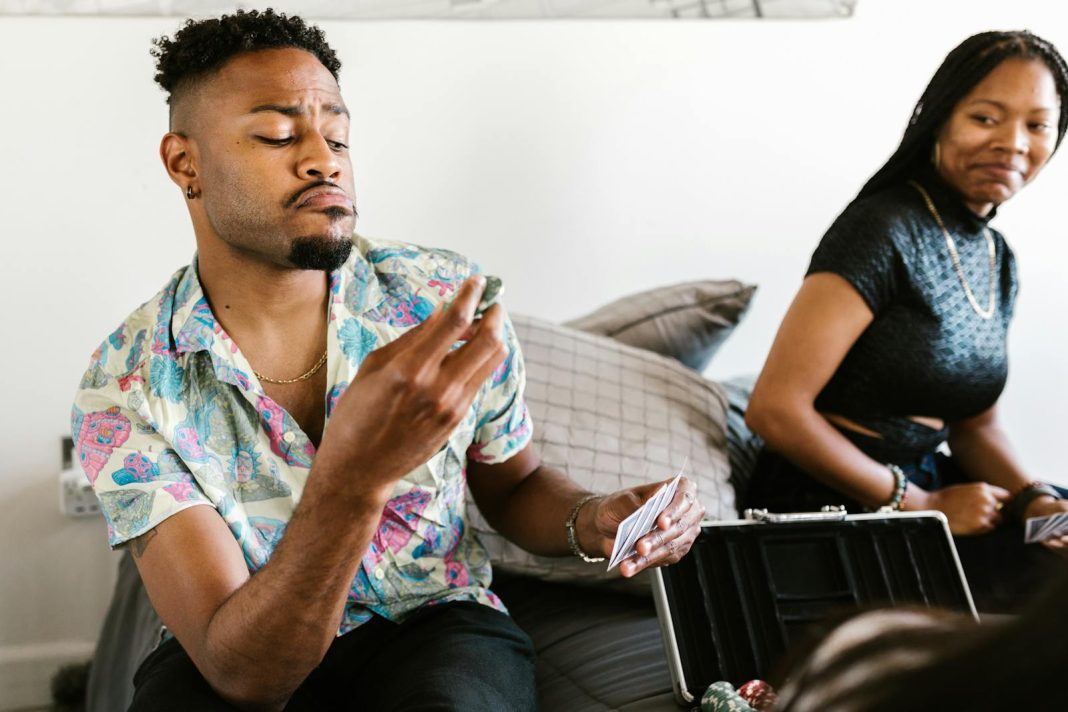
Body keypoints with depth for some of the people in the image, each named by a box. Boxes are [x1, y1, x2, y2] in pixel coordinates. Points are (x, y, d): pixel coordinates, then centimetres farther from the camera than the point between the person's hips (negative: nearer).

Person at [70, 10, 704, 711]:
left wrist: (589, 522, -15)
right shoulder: (127, 388, -15)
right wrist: (353, 476, -42)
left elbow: (513, 484, 9)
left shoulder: (447, 301, -9)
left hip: (435, 624, 2)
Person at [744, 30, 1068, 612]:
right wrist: (920, 503, -15)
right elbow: (774, 409, -21)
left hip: (922, 491, 9)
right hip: (831, 510, -8)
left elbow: (975, 424, 17)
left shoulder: (997, 259, 11)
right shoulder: (884, 231, -16)